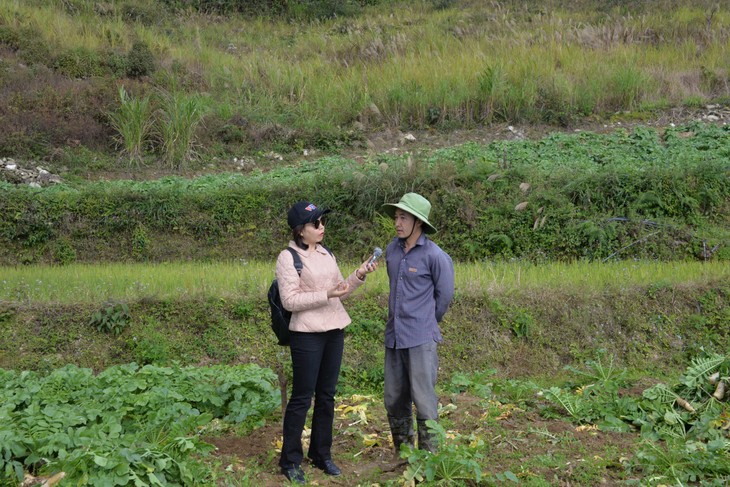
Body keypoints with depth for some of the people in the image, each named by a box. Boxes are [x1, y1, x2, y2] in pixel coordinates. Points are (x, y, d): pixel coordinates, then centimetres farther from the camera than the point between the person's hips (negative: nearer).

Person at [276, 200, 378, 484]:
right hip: (307, 335, -6)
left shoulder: (326, 254, 10)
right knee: (302, 397, 1)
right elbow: (289, 300, -16)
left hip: (334, 332, 7)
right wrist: (326, 295, -21)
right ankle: (290, 461, 13)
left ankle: (321, 453, 27)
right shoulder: (288, 258, -10)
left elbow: (339, 292, 14)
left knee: (327, 396, 13)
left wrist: (359, 275, -1)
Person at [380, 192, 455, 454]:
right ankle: (402, 451, 26)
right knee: (394, 400, 12)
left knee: (423, 399, -4)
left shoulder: (434, 254, -10)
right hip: (394, 337, 6)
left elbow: (444, 294, 1)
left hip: (421, 339, -6)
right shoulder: (392, 249, 8)